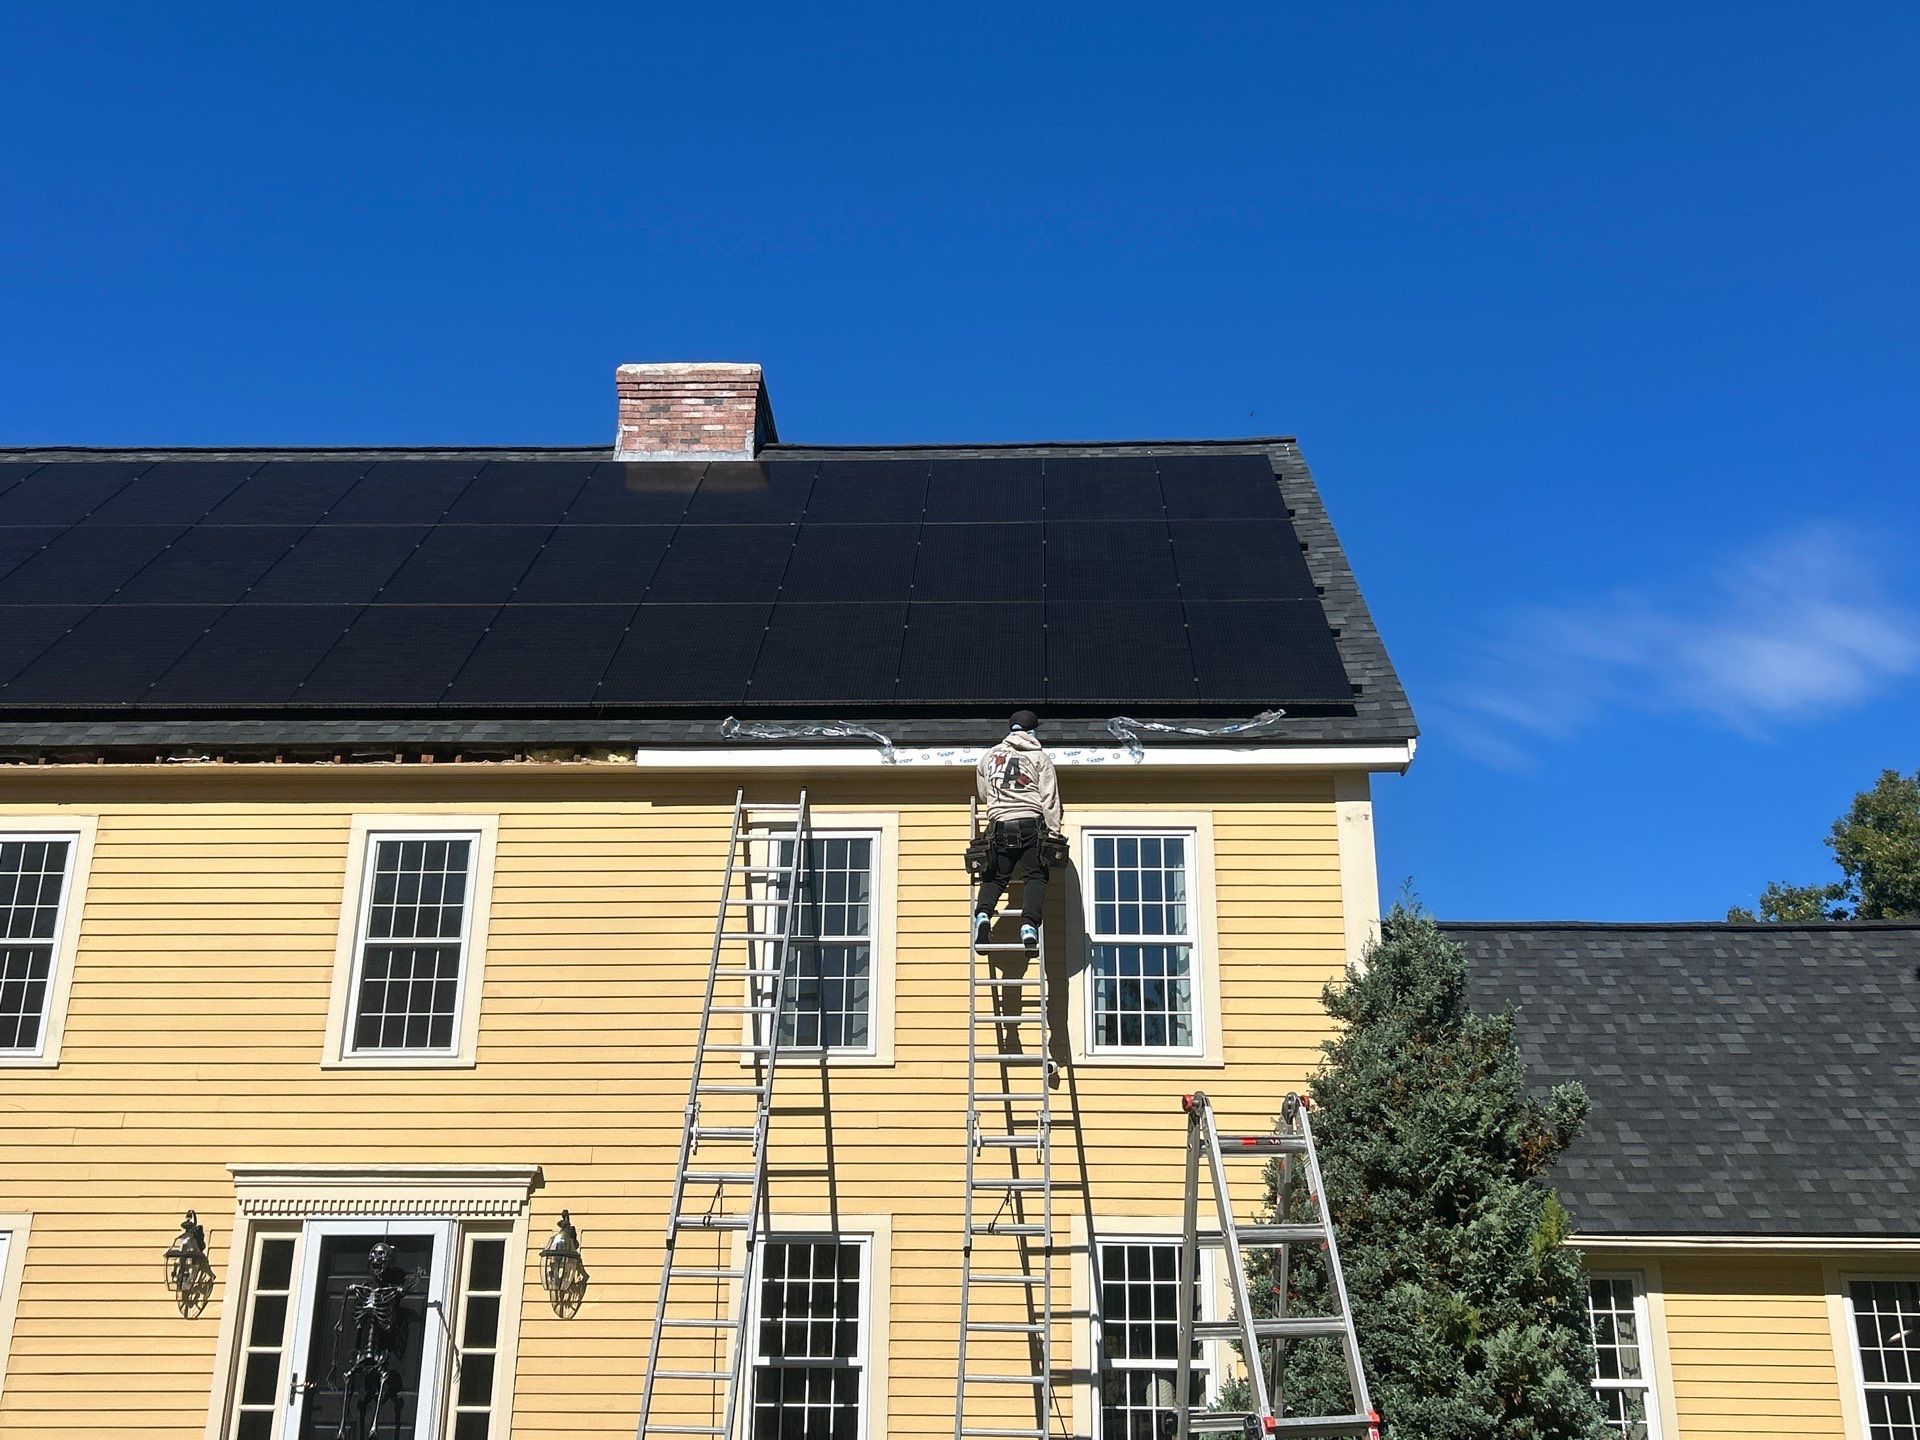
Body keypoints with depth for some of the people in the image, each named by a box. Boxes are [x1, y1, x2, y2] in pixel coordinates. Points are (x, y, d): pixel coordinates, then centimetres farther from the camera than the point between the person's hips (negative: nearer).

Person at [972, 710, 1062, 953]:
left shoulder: (990, 756, 15)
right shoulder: (1039, 757, 6)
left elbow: (983, 795, 27)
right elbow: (1049, 799, -2)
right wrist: (1054, 831, 0)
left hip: (1000, 826, 2)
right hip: (1032, 824, -2)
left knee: (994, 878, 11)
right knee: (1035, 877, 1)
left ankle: (983, 913, -15)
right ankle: (1029, 925, -19)